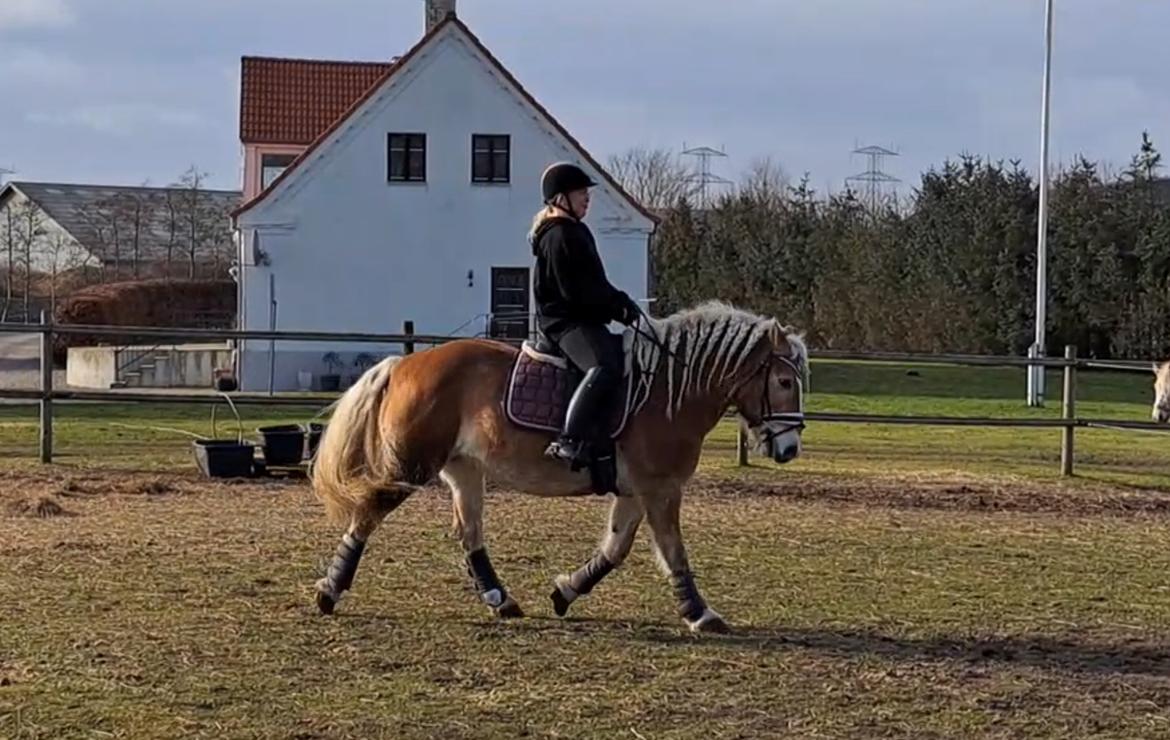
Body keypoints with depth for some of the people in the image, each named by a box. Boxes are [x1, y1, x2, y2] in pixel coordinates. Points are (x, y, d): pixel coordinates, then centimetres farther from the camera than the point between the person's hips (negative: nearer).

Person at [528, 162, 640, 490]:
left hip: (585, 318, 11)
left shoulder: (576, 232, 21)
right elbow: (576, 290, -18)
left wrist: (620, 302, 7)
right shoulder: (559, 236, -12)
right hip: (566, 321, -11)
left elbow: (594, 284, 23)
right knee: (604, 366, -32)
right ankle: (570, 441, -38)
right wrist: (618, 307, -14)